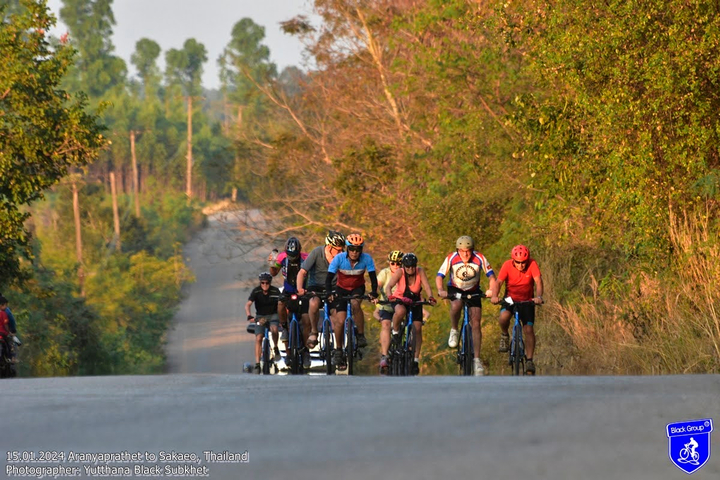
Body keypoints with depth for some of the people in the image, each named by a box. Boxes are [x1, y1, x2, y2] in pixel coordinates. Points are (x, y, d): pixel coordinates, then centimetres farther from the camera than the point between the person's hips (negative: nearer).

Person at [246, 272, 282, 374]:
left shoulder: (275, 291, -13)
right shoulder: (256, 291, -13)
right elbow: (248, 305, -21)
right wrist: (249, 316, -39)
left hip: (273, 315, -1)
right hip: (260, 317, 1)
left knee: (274, 329, -33)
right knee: (258, 339, -13)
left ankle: (276, 348, -7)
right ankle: (257, 363, -11)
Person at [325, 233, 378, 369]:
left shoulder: (367, 259, -21)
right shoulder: (339, 258, -23)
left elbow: (373, 277, -21)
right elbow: (329, 278, -22)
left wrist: (374, 292, -38)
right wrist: (329, 293, -38)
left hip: (358, 288, 0)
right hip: (342, 289, 0)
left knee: (355, 303, -35)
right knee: (340, 320, -12)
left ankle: (361, 335, -20)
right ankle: (338, 351, 3)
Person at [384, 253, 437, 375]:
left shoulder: (420, 272, -19)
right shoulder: (399, 272, -22)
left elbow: (427, 287, -28)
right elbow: (388, 286, -33)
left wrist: (430, 298, -48)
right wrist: (390, 296, -54)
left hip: (415, 301, 2)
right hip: (400, 300, -2)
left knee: (417, 328, -9)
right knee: (400, 311, -38)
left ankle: (416, 360, -2)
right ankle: (395, 332, -11)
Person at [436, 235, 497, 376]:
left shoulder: (479, 259, -21)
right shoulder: (451, 258, -22)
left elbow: (491, 276, -17)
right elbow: (439, 276, -22)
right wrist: (441, 290, -42)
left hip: (473, 291, 1)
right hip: (455, 289, -1)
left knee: (476, 323, -9)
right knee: (456, 305, -36)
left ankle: (476, 359, -4)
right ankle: (454, 331, -7)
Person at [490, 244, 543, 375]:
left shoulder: (532, 264, -18)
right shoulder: (507, 265, -17)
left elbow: (538, 281, -29)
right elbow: (499, 282, -24)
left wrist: (539, 297, -47)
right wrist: (494, 296, -44)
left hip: (527, 301, 0)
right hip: (510, 299, 0)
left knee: (529, 329, -12)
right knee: (504, 317, -30)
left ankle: (529, 361, -5)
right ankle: (504, 335, 1)